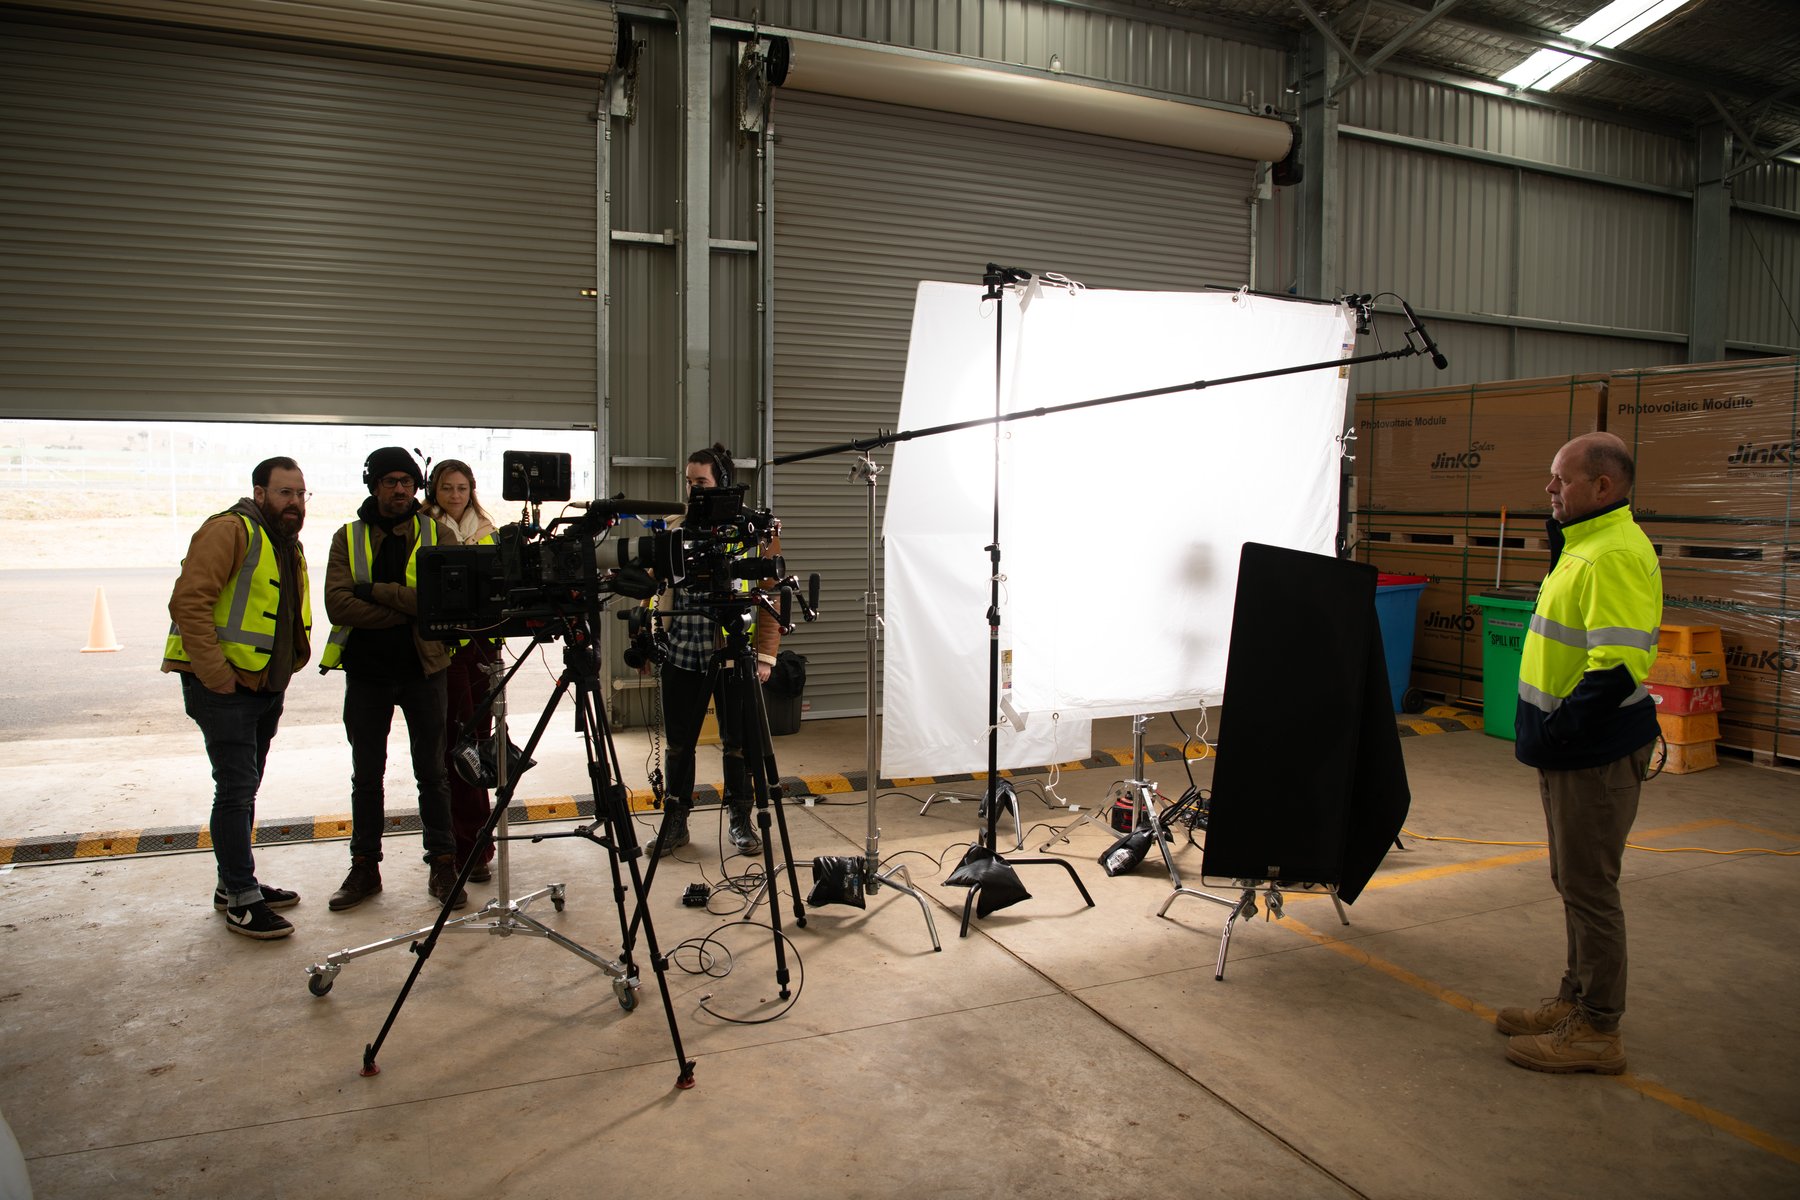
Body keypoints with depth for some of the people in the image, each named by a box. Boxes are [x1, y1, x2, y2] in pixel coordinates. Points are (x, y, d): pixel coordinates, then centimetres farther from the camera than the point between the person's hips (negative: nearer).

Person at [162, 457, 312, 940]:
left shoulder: (289, 546, 16)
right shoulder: (229, 531, -13)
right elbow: (188, 601, -22)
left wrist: (290, 663, 13)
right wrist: (214, 672, -24)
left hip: (266, 685, 9)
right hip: (222, 687, -9)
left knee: (244, 788, 16)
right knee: (236, 788, -7)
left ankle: (234, 882, 27)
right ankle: (241, 899, 1)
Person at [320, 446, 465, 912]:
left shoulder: (435, 534, 0)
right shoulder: (348, 537, 3)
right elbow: (338, 605, -11)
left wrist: (374, 589, -18)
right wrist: (408, 608, -15)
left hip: (423, 668, -1)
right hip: (366, 672, 2)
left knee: (432, 774, 5)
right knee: (366, 776, 11)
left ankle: (443, 865, 14)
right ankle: (364, 867, 23)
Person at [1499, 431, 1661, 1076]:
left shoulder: (1615, 555, -21)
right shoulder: (1585, 545, 13)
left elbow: (1618, 666, -28)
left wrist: (1556, 731, -25)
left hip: (1596, 752, -11)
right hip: (1573, 747, 11)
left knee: (1588, 887, 0)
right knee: (1573, 881, 20)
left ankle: (1596, 1031, 13)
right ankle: (1577, 1001, 34)